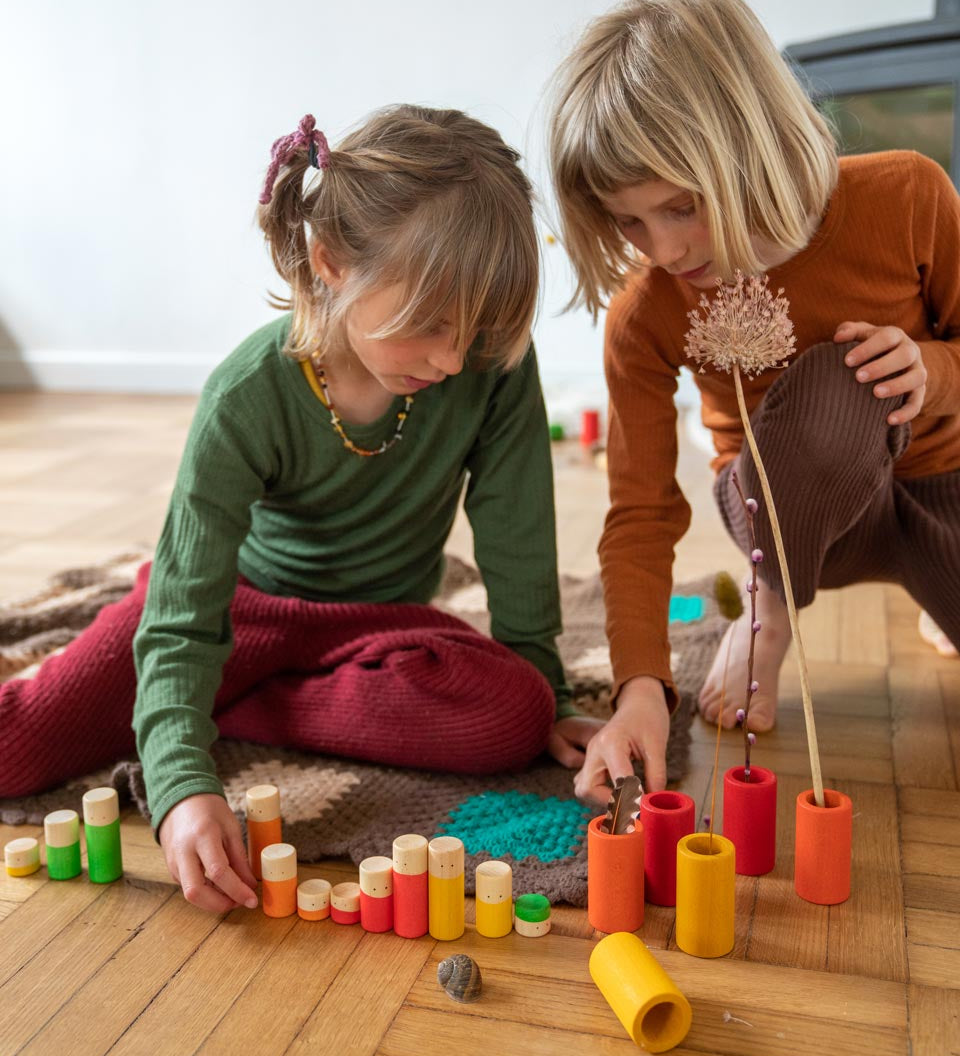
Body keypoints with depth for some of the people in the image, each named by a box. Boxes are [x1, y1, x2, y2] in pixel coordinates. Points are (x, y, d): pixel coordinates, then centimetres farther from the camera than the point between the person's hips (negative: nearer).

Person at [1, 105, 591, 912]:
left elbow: (517, 536, -11)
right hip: (243, 595, -2)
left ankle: (225, 708, -15)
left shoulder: (495, 362, -24)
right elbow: (184, 614, -28)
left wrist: (542, 682, -6)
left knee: (512, 716, -30)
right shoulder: (248, 398, -27)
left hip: (380, 616, 3)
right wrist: (182, 781, -42)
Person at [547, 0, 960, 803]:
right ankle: (770, 619, -11)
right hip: (791, 508, -2)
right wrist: (642, 685, -35)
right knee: (835, 383, -36)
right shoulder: (645, 314, -22)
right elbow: (641, 514, -22)